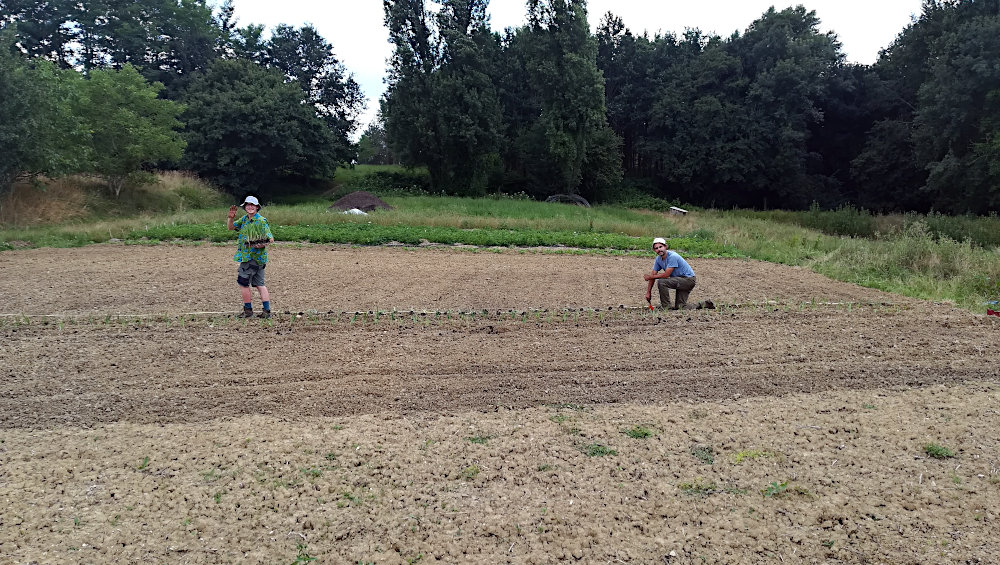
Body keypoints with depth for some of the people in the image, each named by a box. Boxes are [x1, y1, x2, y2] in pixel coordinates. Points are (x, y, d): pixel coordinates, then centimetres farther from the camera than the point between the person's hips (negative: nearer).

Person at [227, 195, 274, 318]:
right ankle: (267, 311, 8)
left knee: (243, 283, -2)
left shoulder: (261, 221, -12)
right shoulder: (244, 219, 14)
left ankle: (248, 310, 8)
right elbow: (230, 227, 21)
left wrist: (262, 244, -34)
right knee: (260, 284, 7)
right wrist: (231, 218, 1)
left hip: (252, 257, -9)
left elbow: (270, 238, -16)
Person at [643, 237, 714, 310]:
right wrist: (648, 292, 2)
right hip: (680, 280, 9)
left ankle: (666, 307, -14)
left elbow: (666, 275, -25)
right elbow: (653, 274, 6)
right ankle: (706, 304, 20)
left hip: (688, 279, -9)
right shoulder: (658, 259, 2)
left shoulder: (672, 256, -24)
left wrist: (650, 277, -14)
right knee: (681, 307, 7)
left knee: (661, 282, -25)